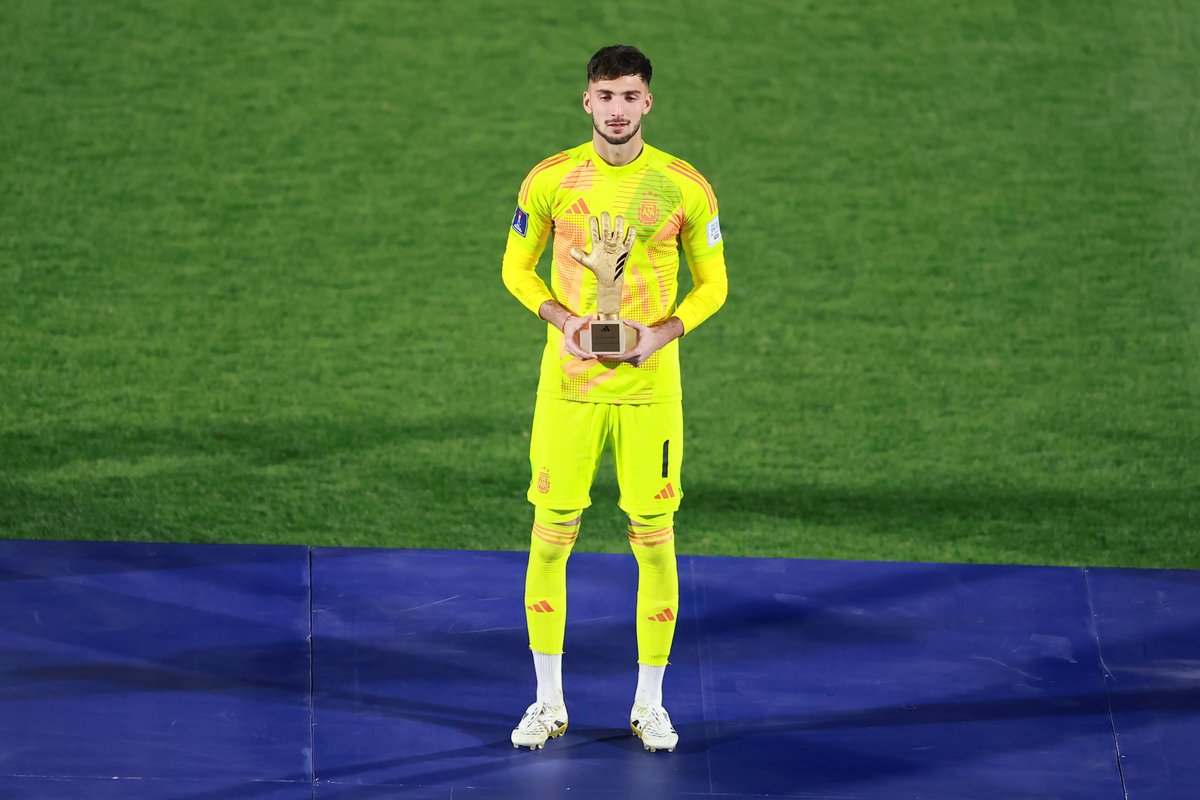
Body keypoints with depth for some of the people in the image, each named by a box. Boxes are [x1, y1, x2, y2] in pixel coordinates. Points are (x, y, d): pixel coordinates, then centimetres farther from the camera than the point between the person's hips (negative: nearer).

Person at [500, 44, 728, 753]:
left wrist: (664, 333, -11)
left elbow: (713, 282, 6)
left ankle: (650, 705, 14)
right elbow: (517, 267, 10)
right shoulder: (549, 181, -1)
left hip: (650, 387, 0)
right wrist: (563, 320, -8)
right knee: (552, 534, 2)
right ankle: (549, 702, 14)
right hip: (568, 385, 1)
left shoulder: (685, 189, -2)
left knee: (655, 537, 2)